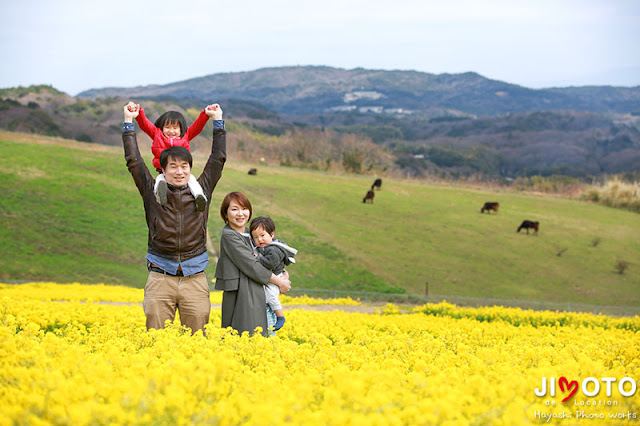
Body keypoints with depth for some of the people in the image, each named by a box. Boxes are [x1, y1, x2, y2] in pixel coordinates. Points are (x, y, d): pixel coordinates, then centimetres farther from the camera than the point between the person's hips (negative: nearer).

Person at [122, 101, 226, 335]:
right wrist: (129, 122, 10)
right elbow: (133, 161, 8)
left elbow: (218, 159, 12)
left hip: (194, 278, 1)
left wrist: (218, 121, 16)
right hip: (160, 278, -1)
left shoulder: (200, 192, 8)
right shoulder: (153, 192, 5)